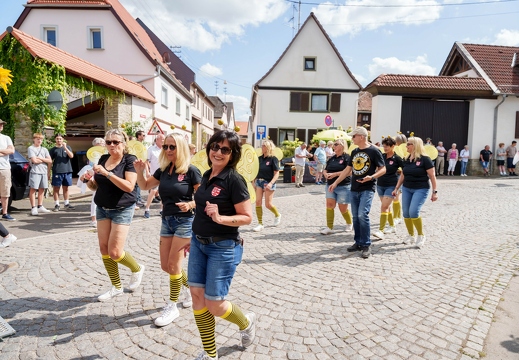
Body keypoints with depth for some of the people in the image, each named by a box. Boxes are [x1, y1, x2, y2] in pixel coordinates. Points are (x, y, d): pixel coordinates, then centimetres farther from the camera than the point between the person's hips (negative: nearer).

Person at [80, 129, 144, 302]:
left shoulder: (130, 160, -12)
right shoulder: (103, 159, 7)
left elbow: (129, 186, -24)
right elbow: (96, 186, 15)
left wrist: (107, 173, -28)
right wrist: (88, 181, -7)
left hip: (122, 210, -6)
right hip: (102, 209, 7)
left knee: (115, 252, -8)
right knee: (104, 248, 6)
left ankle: (137, 269, 23)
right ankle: (116, 287, 21)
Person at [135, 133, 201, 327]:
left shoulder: (190, 170, -14)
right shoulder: (163, 170, 5)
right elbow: (144, 186, 14)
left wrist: (191, 204, -30)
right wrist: (139, 171, -4)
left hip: (184, 221, -7)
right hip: (167, 220, 7)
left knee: (173, 265, -2)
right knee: (166, 266, 11)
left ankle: (172, 306, 16)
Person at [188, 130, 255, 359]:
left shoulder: (234, 179, -16)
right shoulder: (207, 175, 6)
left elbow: (247, 217, -16)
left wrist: (220, 218, -30)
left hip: (223, 248, -7)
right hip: (199, 243, 7)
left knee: (214, 304, 1)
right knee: (197, 295, 7)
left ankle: (246, 322, 34)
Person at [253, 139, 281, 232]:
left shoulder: (273, 159, -11)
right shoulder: (259, 158, 5)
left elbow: (277, 173, -13)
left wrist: (271, 183, -25)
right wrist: (254, 181, 9)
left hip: (268, 183, -5)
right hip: (259, 182, 5)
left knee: (268, 204, 0)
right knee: (258, 202, -2)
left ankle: (277, 215, 32)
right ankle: (260, 224, 8)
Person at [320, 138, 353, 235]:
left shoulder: (347, 157, -8)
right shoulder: (331, 158, 13)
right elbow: (325, 170, 16)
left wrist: (335, 174, -22)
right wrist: (325, 174, -8)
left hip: (343, 186, -6)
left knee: (343, 208, 3)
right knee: (329, 205, -5)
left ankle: (350, 223, 31)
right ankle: (329, 227, 0)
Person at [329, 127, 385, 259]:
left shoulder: (374, 151, -6)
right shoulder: (354, 152, 13)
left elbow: (383, 169, -6)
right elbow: (348, 169, 18)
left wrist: (371, 177, -24)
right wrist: (335, 183, 15)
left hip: (367, 189, -7)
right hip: (354, 189, 7)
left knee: (363, 215, -16)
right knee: (356, 217, 8)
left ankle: (366, 245, -5)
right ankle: (358, 242, 19)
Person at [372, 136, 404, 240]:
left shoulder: (397, 158, -9)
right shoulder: (381, 156, 4)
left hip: (391, 186, -6)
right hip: (380, 184, 6)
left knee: (384, 207, -13)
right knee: (387, 207, 15)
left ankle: (381, 231, -12)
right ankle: (392, 226, 31)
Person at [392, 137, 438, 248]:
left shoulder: (424, 159, -10)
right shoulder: (406, 159, 8)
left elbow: (432, 176, -10)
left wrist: (435, 191, -13)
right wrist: (396, 188, 17)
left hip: (421, 189, -6)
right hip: (406, 188, 6)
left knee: (413, 212, -17)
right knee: (406, 213, 4)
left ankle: (421, 235, 3)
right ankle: (410, 235, 22)